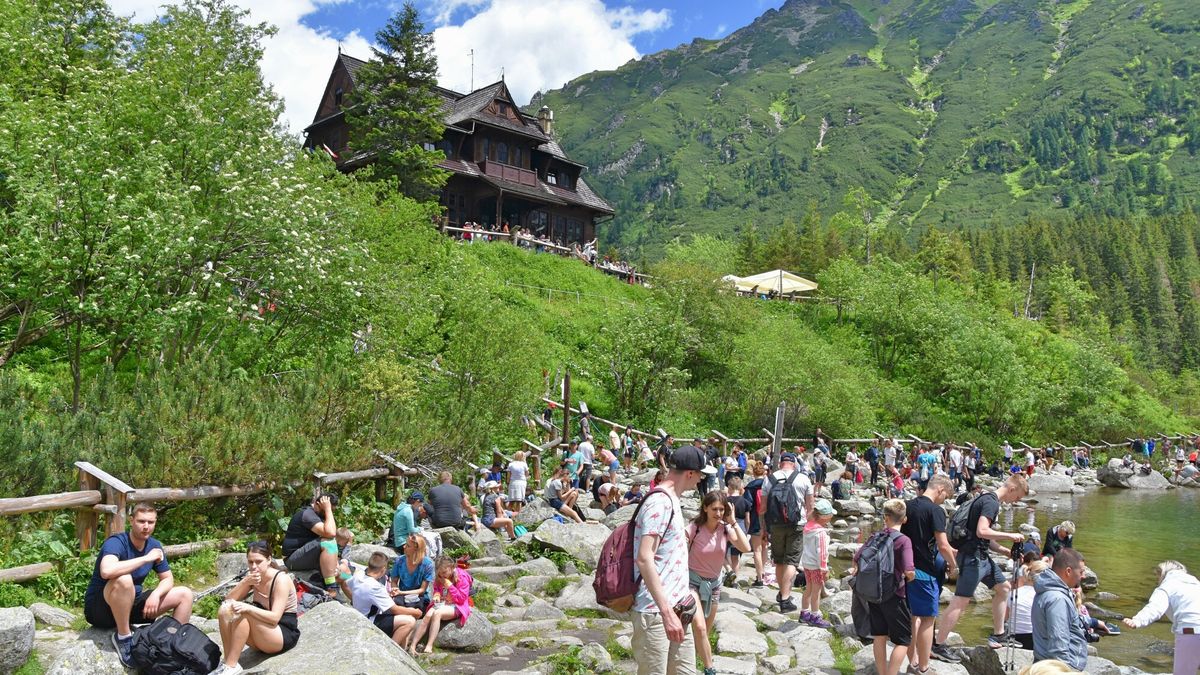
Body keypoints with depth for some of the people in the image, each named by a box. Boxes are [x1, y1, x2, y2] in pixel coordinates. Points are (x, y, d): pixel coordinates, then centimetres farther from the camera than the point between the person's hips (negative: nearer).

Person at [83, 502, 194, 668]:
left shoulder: (155, 545, -2)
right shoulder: (116, 542, -23)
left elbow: (168, 579, 5)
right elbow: (107, 571, -45)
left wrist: (156, 594, -18)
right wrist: (146, 558, -35)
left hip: (130, 604, 7)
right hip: (99, 609, -7)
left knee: (185, 594, -4)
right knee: (124, 580, -38)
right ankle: (123, 637, -19)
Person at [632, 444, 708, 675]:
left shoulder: (671, 500, 14)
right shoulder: (660, 503, -17)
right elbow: (644, 558, -25)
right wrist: (666, 612, -27)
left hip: (676, 608, 9)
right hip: (655, 612, -9)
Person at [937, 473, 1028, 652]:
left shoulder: (988, 499, 17)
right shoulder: (991, 502, -15)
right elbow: (982, 531, -28)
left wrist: (1007, 551, 12)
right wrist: (1010, 535, -18)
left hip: (981, 556, 11)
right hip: (972, 557, -11)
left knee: (1003, 587, 21)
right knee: (961, 600, -9)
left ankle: (998, 635, 30)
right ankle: (938, 645, -7)